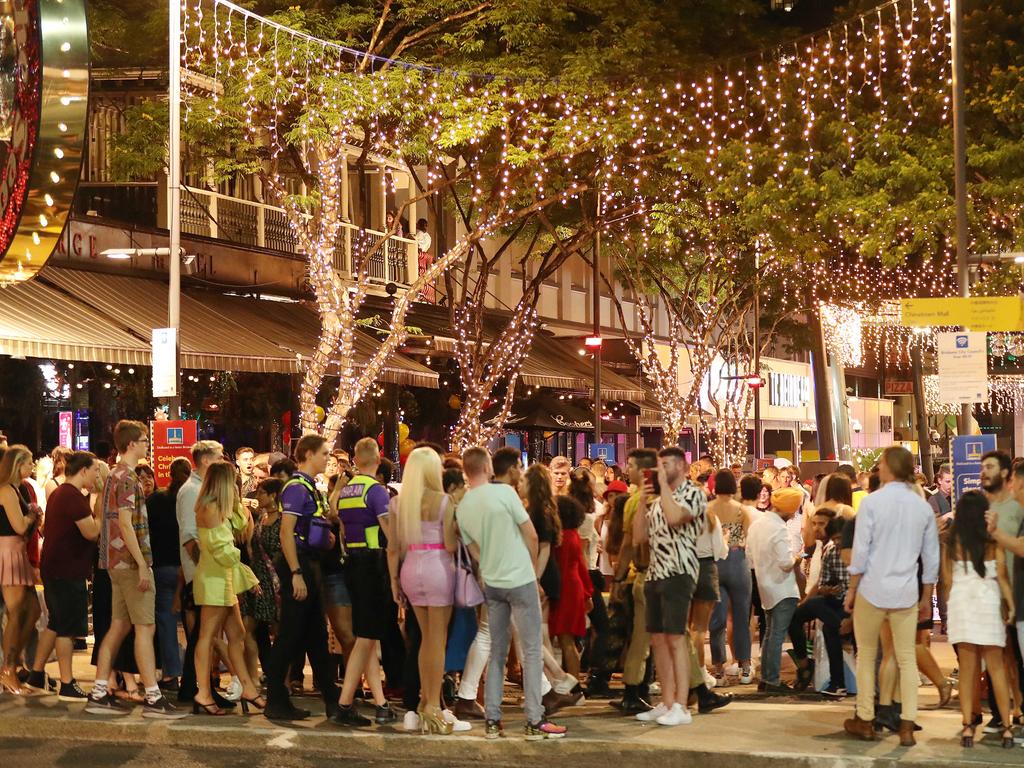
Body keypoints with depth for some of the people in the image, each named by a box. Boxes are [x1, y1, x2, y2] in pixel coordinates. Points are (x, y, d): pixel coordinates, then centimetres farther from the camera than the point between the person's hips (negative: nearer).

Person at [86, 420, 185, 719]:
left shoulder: (116, 475, 17)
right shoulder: (127, 478, -13)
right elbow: (126, 524, -20)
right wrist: (143, 564, -21)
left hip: (117, 562, 10)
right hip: (130, 560, -10)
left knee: (120, 625, 11)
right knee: (145, 627, -9)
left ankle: (99, 694, 11)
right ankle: (153, 699, -9)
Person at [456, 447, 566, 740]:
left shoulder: (461, 508, 1)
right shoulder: (504, 492, -14)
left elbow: (475, 551, 9)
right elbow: (531, 534, -8)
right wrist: (533, 566, 8)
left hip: (491, 584, 5)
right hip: (520, 580, -5)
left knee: (497, 652, 13)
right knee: (532, 650, 1)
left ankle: (492, 721, 11)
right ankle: (535, 722, 0)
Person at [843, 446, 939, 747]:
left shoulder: (872, 502, -9)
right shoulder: (923, 507, 3)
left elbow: (860, 551, -10)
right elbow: (931, 558, 7)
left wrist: (852, 589, 0)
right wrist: (926, 598, 16)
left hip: (872, 590, -3)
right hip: (907, 594, 3)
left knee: (866, 656, 12)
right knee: (907, 659, 7)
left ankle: (864, 721, 17)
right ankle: (907, 727, 3)